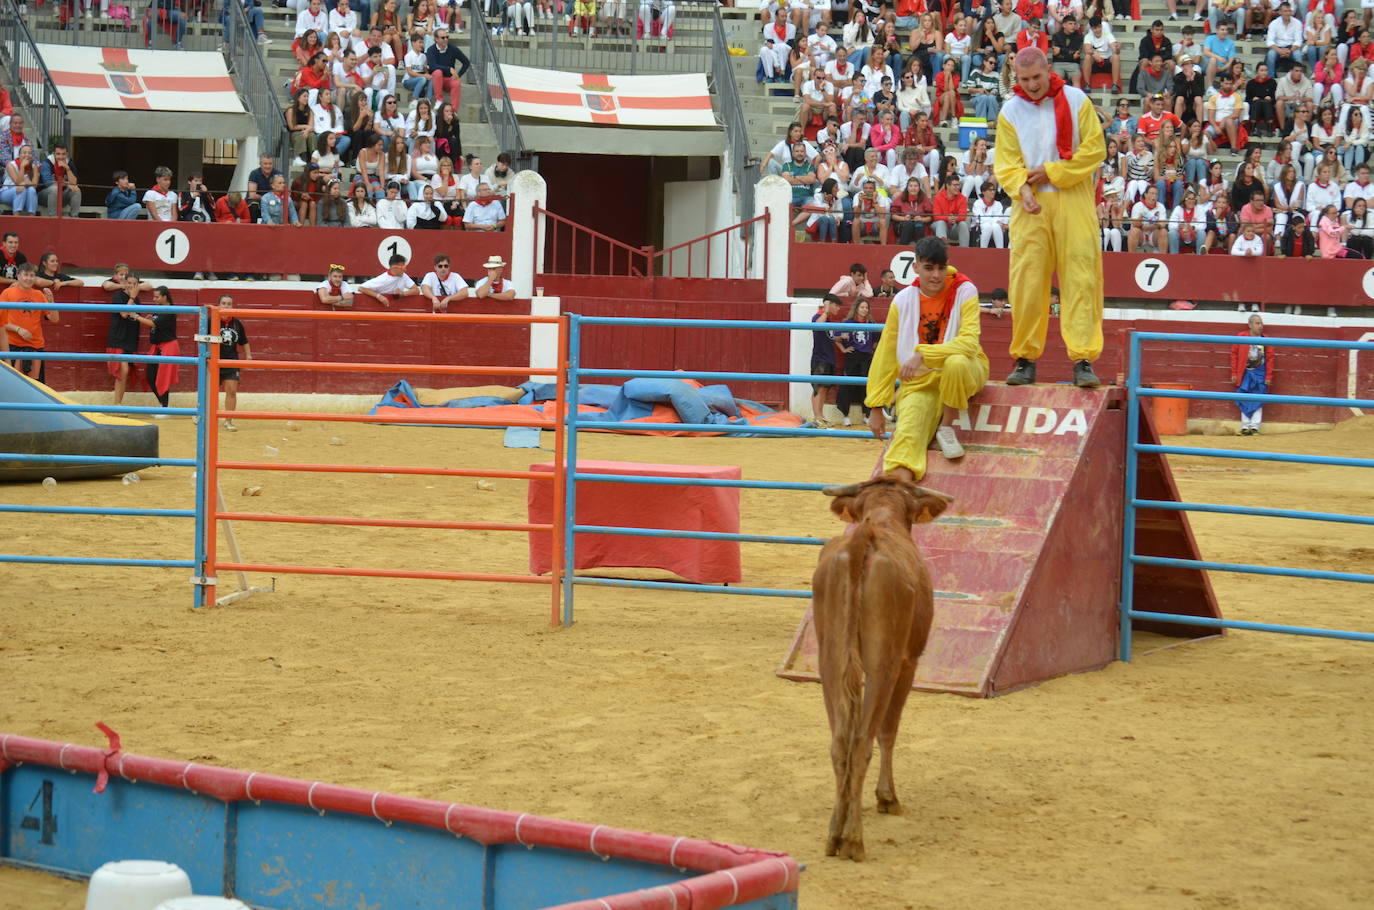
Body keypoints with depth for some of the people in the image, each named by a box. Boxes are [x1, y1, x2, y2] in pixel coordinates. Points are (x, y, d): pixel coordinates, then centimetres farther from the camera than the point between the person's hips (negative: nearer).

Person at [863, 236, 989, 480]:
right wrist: (876, 407, 2)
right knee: (907, 439, -25)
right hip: (919, 382, 2)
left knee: (956, 363, -39)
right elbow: (886, 355, 4)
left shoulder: (964, 291, -8)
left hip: (963, 371, -2)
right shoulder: (903, 300, 0)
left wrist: (924, 354, -31)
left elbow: (969, 342, -20)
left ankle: (946, 428, -14)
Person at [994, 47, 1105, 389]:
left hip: (1073, 200, -1)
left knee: (1080, 277, -7)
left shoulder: (1076, 101, 2)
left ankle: (1083, 358, -8)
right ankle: (1025, 358, 7)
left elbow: (1094, 149, -2)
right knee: (1026, 280, -2)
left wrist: (1051, 172, -8)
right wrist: (1022, 188, -16)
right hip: (1031, 206, 2)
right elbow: (1005, 162, 4)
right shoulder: (1010, 111, 7)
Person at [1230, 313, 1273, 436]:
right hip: (1244, 374, 0)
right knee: (1245, 402, 5)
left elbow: (1270, 358, 1)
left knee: (1258, 402, 1)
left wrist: (1269, 376, -4)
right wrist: (1234, 374, -2)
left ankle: (1255, 427, 3)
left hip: (1259, 375, 0)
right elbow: (1234, 354, 0)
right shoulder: (1241, 337, -4)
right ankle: (1245, 427, 10)